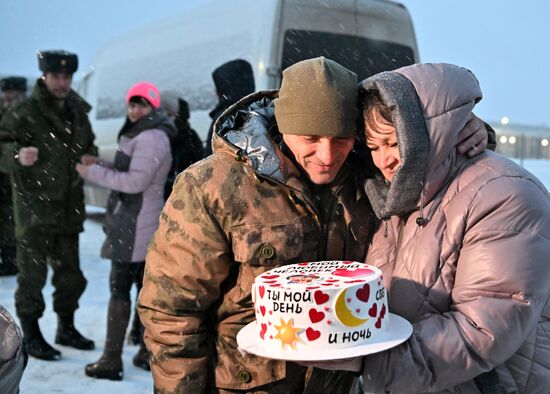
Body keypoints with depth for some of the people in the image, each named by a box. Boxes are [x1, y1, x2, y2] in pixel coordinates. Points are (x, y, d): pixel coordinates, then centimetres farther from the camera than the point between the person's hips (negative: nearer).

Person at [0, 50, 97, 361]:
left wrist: (90, 158, 2)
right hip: (35, 209, -6)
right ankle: (32, 336, 14)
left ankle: (67, 328, 32)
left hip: (68, 209, 6)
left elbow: (89, 146, 24)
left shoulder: (78, 113, 11)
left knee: (71, 274, 14)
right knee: (32, 274, -1)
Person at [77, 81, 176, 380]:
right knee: (146, 286, 12)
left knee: (119, 289, -6)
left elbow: (135, 181, -21)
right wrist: (99, 164, 7)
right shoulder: (142, 135, 18)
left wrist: (93, 172, -13)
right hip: (144, 224, 10)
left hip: (134, 226, -10)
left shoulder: (150, 138, -16)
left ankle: (111, 361, -1)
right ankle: (149, 353, 20)